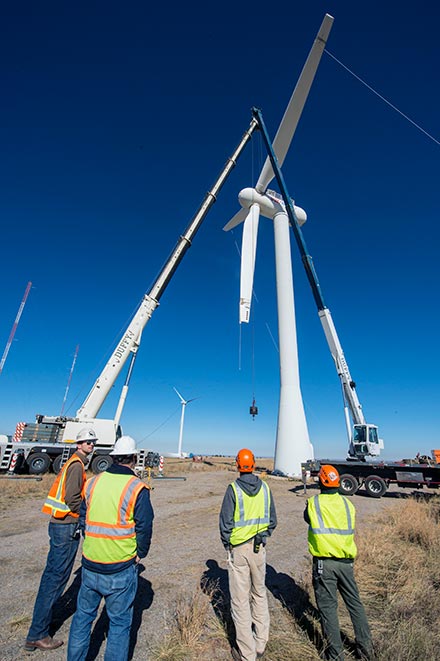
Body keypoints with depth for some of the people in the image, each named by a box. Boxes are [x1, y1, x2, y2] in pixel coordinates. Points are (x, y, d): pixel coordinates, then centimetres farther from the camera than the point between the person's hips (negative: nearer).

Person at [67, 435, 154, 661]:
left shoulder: (93, 482, -2)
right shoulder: (137, 488, -17)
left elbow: (82, 519, 7)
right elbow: (145, 526, -14)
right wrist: (139, 553, 4)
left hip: (90, 565, 4)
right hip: (121, 569, -4)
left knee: (83, 615, 25)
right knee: (119, 622, 15)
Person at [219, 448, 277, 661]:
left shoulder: (233, 489, -16)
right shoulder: (265, 488, -4)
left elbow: (225, 522, -12)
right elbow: (272, 520, 5)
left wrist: (227, 544, 4)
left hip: (238, 550, -4)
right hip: (259, 549, 5)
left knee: (240, 600, 10)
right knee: (259, 594, 23)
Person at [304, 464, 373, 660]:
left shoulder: (313, 503, -11)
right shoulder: (347, 504, -2)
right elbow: (349, 529, 9)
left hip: (323, 562, -4)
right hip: (345, 561, 4)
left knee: (328, 607, 10)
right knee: (354, 603, 21)